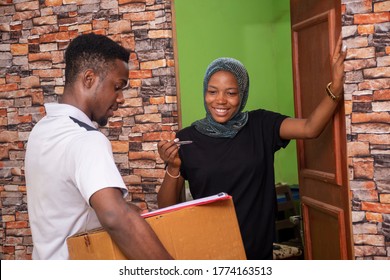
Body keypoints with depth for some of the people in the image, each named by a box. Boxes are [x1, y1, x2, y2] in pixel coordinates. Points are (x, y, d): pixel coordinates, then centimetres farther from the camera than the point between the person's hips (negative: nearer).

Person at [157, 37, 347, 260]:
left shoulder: (260, 125, -3)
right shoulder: (187, 138, -7)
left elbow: (310, 128, -17)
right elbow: (167, 206, -6)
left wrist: (336, 88, -31)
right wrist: (173, 168, -23)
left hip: (258, 249, 2)